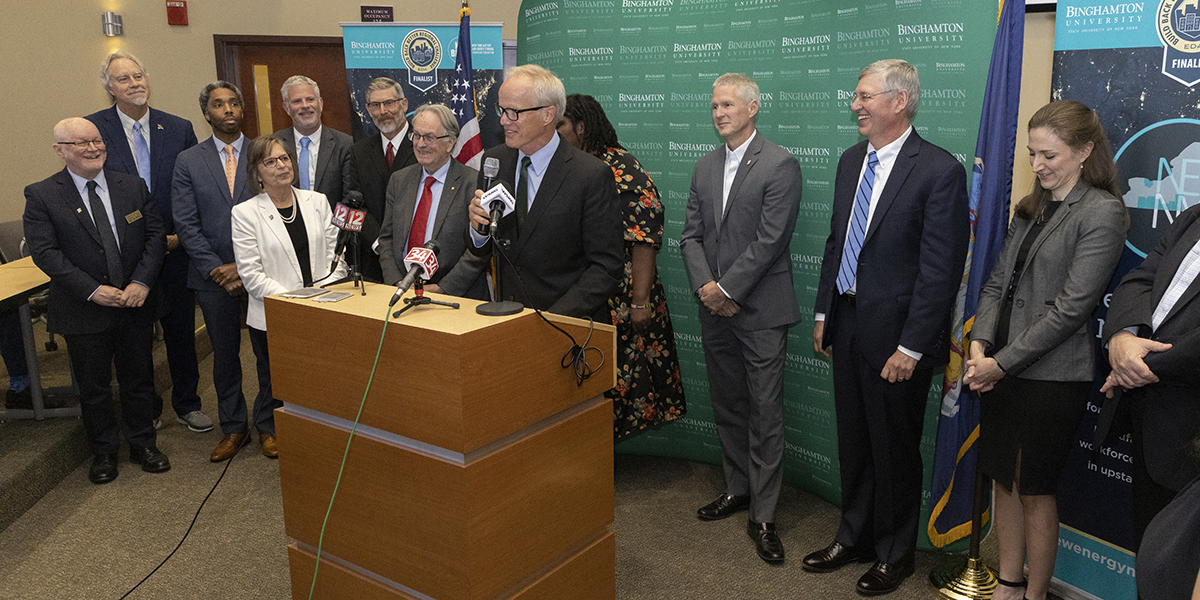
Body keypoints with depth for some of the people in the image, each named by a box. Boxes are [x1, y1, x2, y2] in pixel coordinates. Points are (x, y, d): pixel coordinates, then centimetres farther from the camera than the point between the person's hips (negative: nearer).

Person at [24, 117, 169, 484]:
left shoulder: (133, 187, 3)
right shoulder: (41, 196, -5)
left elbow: (155, 236, 1)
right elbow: (45, 252, -11)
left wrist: (142, 282, -13)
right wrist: (92, 291, -19)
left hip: (135, 304, 2)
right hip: (84, 312, -2)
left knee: (139, 380, 14)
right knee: (93, 388, 11)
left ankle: (143, 445, 31)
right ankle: (103, 453, 29)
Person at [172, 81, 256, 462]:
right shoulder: (188, 162, 5)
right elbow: (186, 225, 0)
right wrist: (216, 268, -10)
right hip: (213, 275, 1)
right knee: (225, 354, 11)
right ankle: (233, 428, 25)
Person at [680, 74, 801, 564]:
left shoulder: (780, 165, -9)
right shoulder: (705, 167, 12)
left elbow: (770, 240, -15)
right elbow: (691, 235, 9)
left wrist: (725, 288, -14)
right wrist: (705, 286, -6)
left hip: (761, 310, -6)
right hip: (715, 309, 6)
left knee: (765, 413, -1)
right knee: (727, 407, 16)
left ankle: (762, 515, 8)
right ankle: (738, 488, 33)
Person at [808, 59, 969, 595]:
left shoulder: (940, 171, -15)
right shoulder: (851, 160, 8)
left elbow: (940, 269, -17)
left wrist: (911, 347, -18)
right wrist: (823, 312, 12)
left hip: (896, 333, -6)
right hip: (847, 323, 7)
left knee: (893, 448, 10)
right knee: (852, 442, 19)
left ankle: (894, 553, 30)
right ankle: (853, 537, 38)